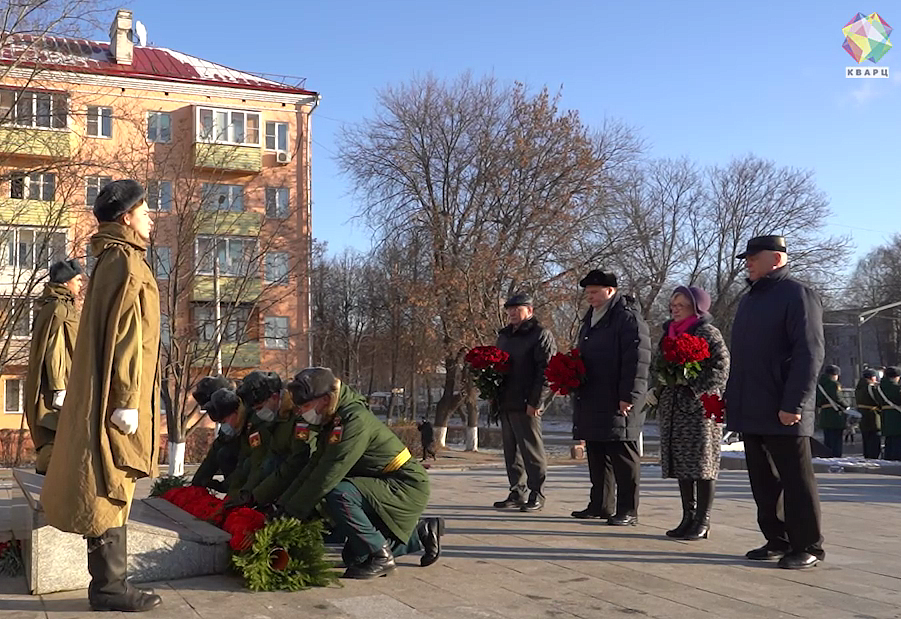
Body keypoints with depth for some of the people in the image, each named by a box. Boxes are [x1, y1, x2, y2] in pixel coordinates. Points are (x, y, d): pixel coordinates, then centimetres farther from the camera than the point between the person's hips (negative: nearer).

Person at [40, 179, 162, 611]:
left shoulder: (111, 261, 17)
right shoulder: (126, 264, -12)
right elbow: (125, 337, -19)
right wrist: (127, 402, -21)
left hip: (103, 396, 10)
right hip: (118, 398, -10)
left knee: (110, 490, 11)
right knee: (111, 489, -5)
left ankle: (109, 582, 18)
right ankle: (109, 587, 1)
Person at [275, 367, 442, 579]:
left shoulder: (356, 420, -25)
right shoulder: (332, 423, 6)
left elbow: (328, 475, -27)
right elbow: (313, 469, 5)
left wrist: (291, 512, -21)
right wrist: (282, 506, -2)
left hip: (406, 487, -10)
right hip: (385, 487, 10)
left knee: (338, 494, -30)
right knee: (353, 556, 13)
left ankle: (381, 558, -13)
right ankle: (422, 531, 26)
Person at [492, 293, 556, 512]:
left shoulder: (541, 335, -5)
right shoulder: (504, 336, 19)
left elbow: (547, 371, -13)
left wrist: (535, 401, -18)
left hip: (526, 406, -8)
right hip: (505, 404, 8)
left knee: (531, 450, -3)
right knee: (511, 451, 12)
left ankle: (537, 495, 5)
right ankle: (516, 493, 20)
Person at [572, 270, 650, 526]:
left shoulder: (628, 318, -10)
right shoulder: (590, 319, 18)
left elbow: (637, 360, -18)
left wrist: (629, 396, -21)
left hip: (617, 403, -9)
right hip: (592, 403, 9)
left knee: (623, 457, -2)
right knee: (596, 456, 14)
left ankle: (628, 511, 3)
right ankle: (599, 505, 24)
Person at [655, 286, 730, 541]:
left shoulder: (708, 333, -6)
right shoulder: (669, 333, 16)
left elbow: (721, 367, -14)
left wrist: (697, 389, -19)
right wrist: (659, 392, 9)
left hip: (699, 406, -7)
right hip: (673, 407, 8)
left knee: (701, 463, -4)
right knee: (680, 463, 10)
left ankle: (703, 521, 3)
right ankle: (688, 517, 19)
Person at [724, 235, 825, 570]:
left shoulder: (798, 295, -7)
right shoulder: (748, 300, 19)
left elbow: (809, 354, -15)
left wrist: (793, 404, -20)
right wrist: (731, 397, 14)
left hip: (783, 413, -8)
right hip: (751, 412, 8)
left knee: (796, 481, 1)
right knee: (763, 481, 12)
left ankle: (807, 546, 11)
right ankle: (777, 541, 22)